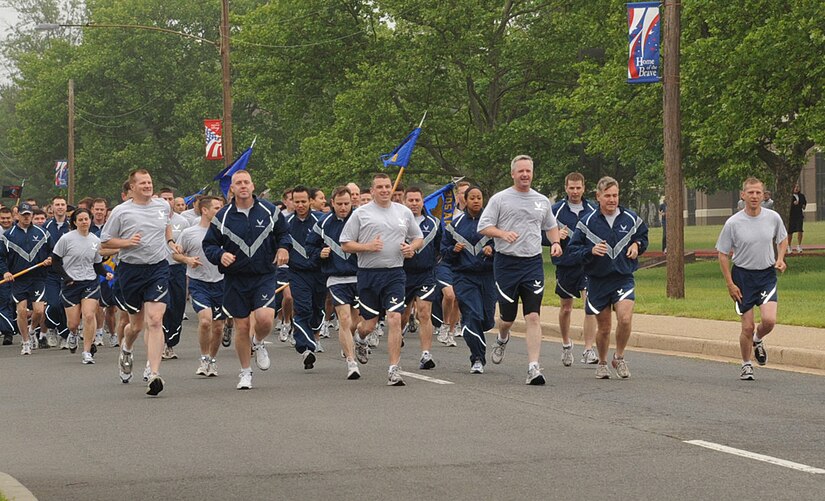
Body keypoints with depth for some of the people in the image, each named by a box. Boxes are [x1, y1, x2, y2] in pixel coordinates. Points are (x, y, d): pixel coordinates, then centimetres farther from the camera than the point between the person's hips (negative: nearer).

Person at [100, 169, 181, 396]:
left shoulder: (163, 205, 8)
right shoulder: (120, 212, -3)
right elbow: (104, 243, 1)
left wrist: (170, 241, 13)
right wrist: (127, 242, -15)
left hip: (158, 269, 1)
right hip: (131, 270, -1)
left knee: (154, 321, -15)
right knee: (137, 324, 11)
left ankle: (154, 375, -20)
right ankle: (126, 350, 47)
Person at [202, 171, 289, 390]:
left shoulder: (269, 211, 2)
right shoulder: (223, 216, 0)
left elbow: (283, 233, 18)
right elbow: (208, 245, 5)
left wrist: (282, 248, -1)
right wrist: (220, 255, -15)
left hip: (264, 276, 0)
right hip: (235, 279, 1)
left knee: (265, 318, -20)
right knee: (241, 326, 3)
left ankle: (258, 343, 16)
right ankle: (245, 372, 20)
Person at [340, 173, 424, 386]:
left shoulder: (404, 212, 11)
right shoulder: (361, 213, 2)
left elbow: (418, 238, 21)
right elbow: (345, 244, 1)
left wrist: (411, 247, -1)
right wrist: (367, 247, -15)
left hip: (395, 273, 1)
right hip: (368, 273, -1)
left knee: (395, 319, -13)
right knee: (369, 324, 6)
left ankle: (394, 369, -10)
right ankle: (359, 338, 45)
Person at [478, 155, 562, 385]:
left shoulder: (542, 201, 13)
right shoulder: (499, 199, 2)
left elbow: (551, 226, 27)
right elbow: (483, 226, -2)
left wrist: (555, 242, 8)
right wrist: (503, 233, -19)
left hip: (533, 263, 2)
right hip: (506, 262, -2)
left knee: (533, 316, -10)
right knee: (507, 316, 7)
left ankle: (534, 367, -12)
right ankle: (502, 339, 44)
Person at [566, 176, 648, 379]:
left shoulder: (631, 219, 2)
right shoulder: (587, 222, -4)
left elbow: (643, 236, 22)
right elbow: (572, 248, -1)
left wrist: (637, 245, 1)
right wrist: (590, 251, -18)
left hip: (624, 278, 0)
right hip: (598, 281, 0)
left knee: (625, 319, -20)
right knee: (604, 328, 8)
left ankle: (619, 357, 3)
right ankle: (602, 363, 31)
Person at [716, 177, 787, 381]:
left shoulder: (773, 218, -4)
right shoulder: (733, 223, -11)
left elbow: (782, 239, 16)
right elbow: (723, 254, -4)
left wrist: (780, 259, -3)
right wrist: (730, 284, -8)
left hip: (767, 274, 2)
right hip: (743, 275, -2)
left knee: (769, 320, -16)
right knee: (747, 327, 0)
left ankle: (757, 341, 19)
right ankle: (746, 365, 22)